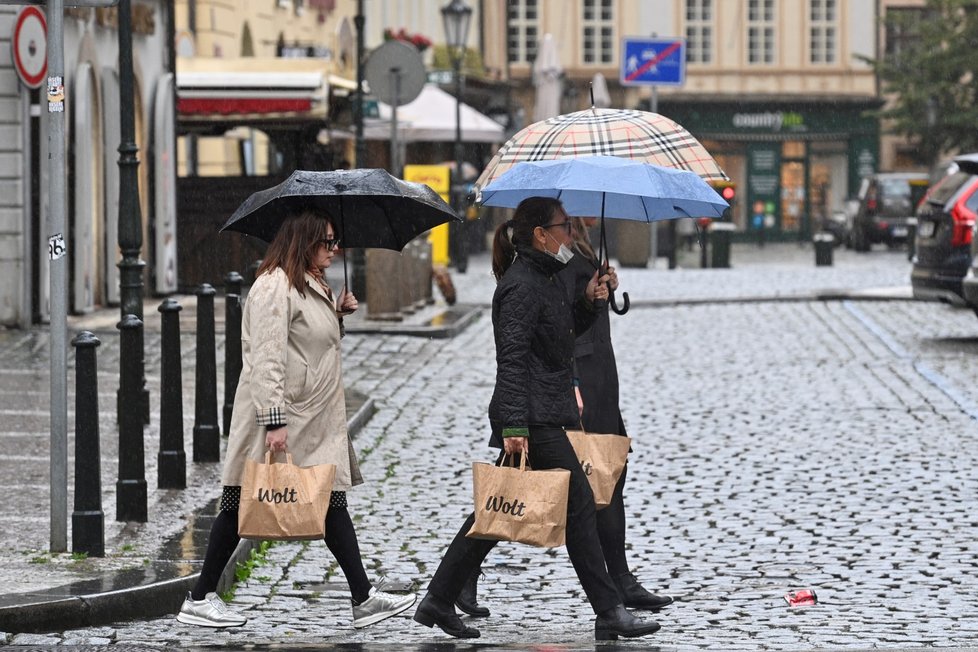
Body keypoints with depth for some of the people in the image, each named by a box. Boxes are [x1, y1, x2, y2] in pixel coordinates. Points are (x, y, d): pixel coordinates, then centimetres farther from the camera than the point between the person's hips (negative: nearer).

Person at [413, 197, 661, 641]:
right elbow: (511, 359, -21)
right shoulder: (522, 286, -15)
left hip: (543, 416, 10)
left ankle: (439, 601, 15)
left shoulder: (546, 278, 16)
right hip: (533, 420, -10)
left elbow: (560, 334, 29)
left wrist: (588, 302, 12)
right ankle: (609, 613, -1)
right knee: (578, 504, -5)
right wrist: (514, 425, -27)